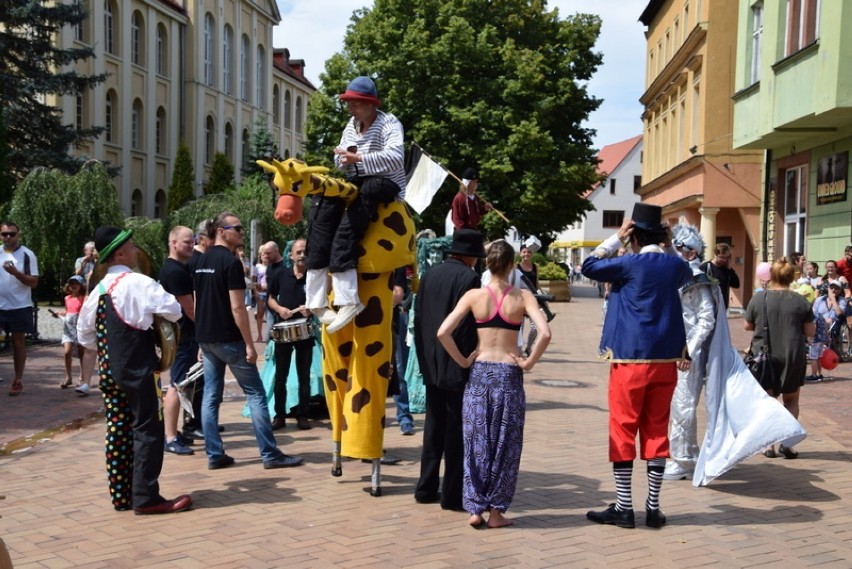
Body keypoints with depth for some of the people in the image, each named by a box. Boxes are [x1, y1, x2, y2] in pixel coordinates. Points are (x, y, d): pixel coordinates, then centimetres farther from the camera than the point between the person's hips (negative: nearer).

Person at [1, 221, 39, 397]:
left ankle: (18, 380, 12)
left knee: (18, 342, 6)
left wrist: (16, 273, -22)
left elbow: (34, 282, -8)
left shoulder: (27, 255, -5)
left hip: (20, 306, -2)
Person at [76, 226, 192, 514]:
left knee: (118, 431, 11)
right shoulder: (137, 283, -13)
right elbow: (173, 311, -15)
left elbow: (84, 333, 16)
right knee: (147, 429, -2)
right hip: (137, 369, -8)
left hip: (108, 370, 8)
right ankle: (146, 497, -1)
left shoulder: (99, 290, 11)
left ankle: (121, 495, 18)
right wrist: (154, 314, 5)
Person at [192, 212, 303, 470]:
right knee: (255, 393, -2)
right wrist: (249, 344, -15)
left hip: (205, 338, 8)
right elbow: (237, 307, -18)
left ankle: (214, 455, 10)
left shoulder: (201, 261, 11)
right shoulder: (231, 262, -14)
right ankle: (270, 454, -1)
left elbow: (198, 302, 16)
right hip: (228, 339, -8)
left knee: (211, 396, 8)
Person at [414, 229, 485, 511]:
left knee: (434, 427, 15)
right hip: (457, 369, -7)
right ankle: (453, 495, 5)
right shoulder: (468, 278, -13)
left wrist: (424, 358, 17)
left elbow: (418, 319, 11)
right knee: (457, 430, 1)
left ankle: (426, 489, 21)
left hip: (432, 367, 7)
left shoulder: (430, 274, 7)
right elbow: (469, 326, -17)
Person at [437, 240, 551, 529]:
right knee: (505, 445, 9)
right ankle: (496, 511, 14)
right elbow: (545, 333, -18)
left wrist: (462, 360, 1)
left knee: (477, 442, 9)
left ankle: (475, 508, 12)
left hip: (479, 374, 1)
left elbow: (443, 333, -10)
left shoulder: (474, 295, -2)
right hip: (509, 375, -1)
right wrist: (529, 362, -5)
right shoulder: (523, 296, -4)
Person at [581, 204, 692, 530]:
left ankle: (624, 508, 5)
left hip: (630, 360, -4)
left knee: (623, 430, 3)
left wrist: (616, 238, 5)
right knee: (657, 432, 9)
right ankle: (653, 508, 12)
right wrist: (667, 247, 19)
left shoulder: (629, 265, -9)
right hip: (665, 360, 5)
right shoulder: (675, 266, 6)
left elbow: (588, 266, 3)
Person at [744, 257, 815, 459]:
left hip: (764, 357, 0)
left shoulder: (758, 299, -7)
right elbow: (810, 332, 0)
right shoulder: (800, 301, -7)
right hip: (792, 358, 0)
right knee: (791, 400, 18)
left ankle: (769, 444, 14)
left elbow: (747, 326, 5)